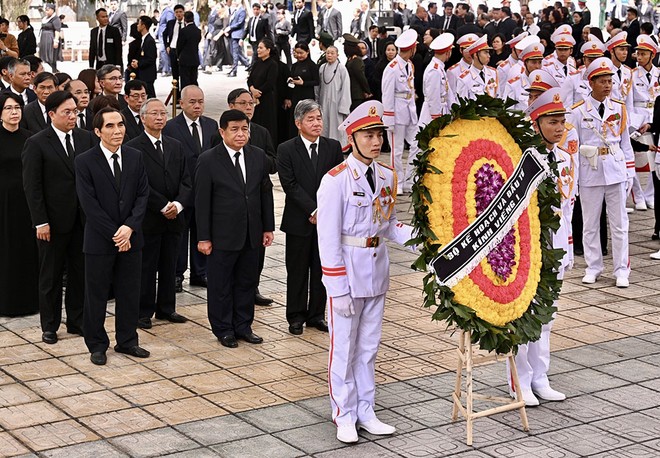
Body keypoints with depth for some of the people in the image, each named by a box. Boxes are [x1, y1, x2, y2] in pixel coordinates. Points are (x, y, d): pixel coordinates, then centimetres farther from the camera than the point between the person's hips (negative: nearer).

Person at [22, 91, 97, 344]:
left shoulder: (87, 138, 4)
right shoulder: (37, 143, -8)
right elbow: (32, 186, -9)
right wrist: (40, 222, -13)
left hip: (83, 219, 4)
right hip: (53, 221, -4)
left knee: (80, 273, 11)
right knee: (51, 275, 9)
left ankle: (76, 321, 24)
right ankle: (49, 326, 21)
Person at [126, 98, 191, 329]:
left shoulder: (175, 146, 12)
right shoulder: (133, 148, -7)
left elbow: (186, 181, 7)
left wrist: (178, 204, -10)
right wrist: (164, 206, -15)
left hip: (174, 217, 6)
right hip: (148, 220, -5)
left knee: (169, 266, 12)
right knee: (146, 268, 2)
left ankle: (166, 308, 23)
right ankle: (143, 312, 11)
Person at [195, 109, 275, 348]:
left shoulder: (258, 157, 4)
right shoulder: (208, 160, -9)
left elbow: (266, 193, 10)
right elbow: (202, 201, -8)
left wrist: (268, 227, 9)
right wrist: (203, 237, -10)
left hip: (251, 234, 4)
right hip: (222, 236, -4)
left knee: (247, 282, 13)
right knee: (221, 284, 6)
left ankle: (243, 326, 26)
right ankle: (223, 329, 19)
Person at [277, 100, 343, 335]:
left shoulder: (333, 147, 5)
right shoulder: (286, 150, -4)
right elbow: (290, 185, -11)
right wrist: (312, 210, -17)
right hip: (299, 220, -2)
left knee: (322, 269, 9)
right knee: (297, 270, 5)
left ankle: (317, 314, 20)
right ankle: (296, 316, 15)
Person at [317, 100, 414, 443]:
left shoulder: (387, 177, 4)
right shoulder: (336, 180, -14)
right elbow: (328, 239, -14)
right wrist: (338, 290, -16)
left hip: (377, 273, 6)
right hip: (347, 274, -6)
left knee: (368, 347, 15)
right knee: (344, 348, 5)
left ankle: (365, 413, 26)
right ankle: (344, 417, 18)